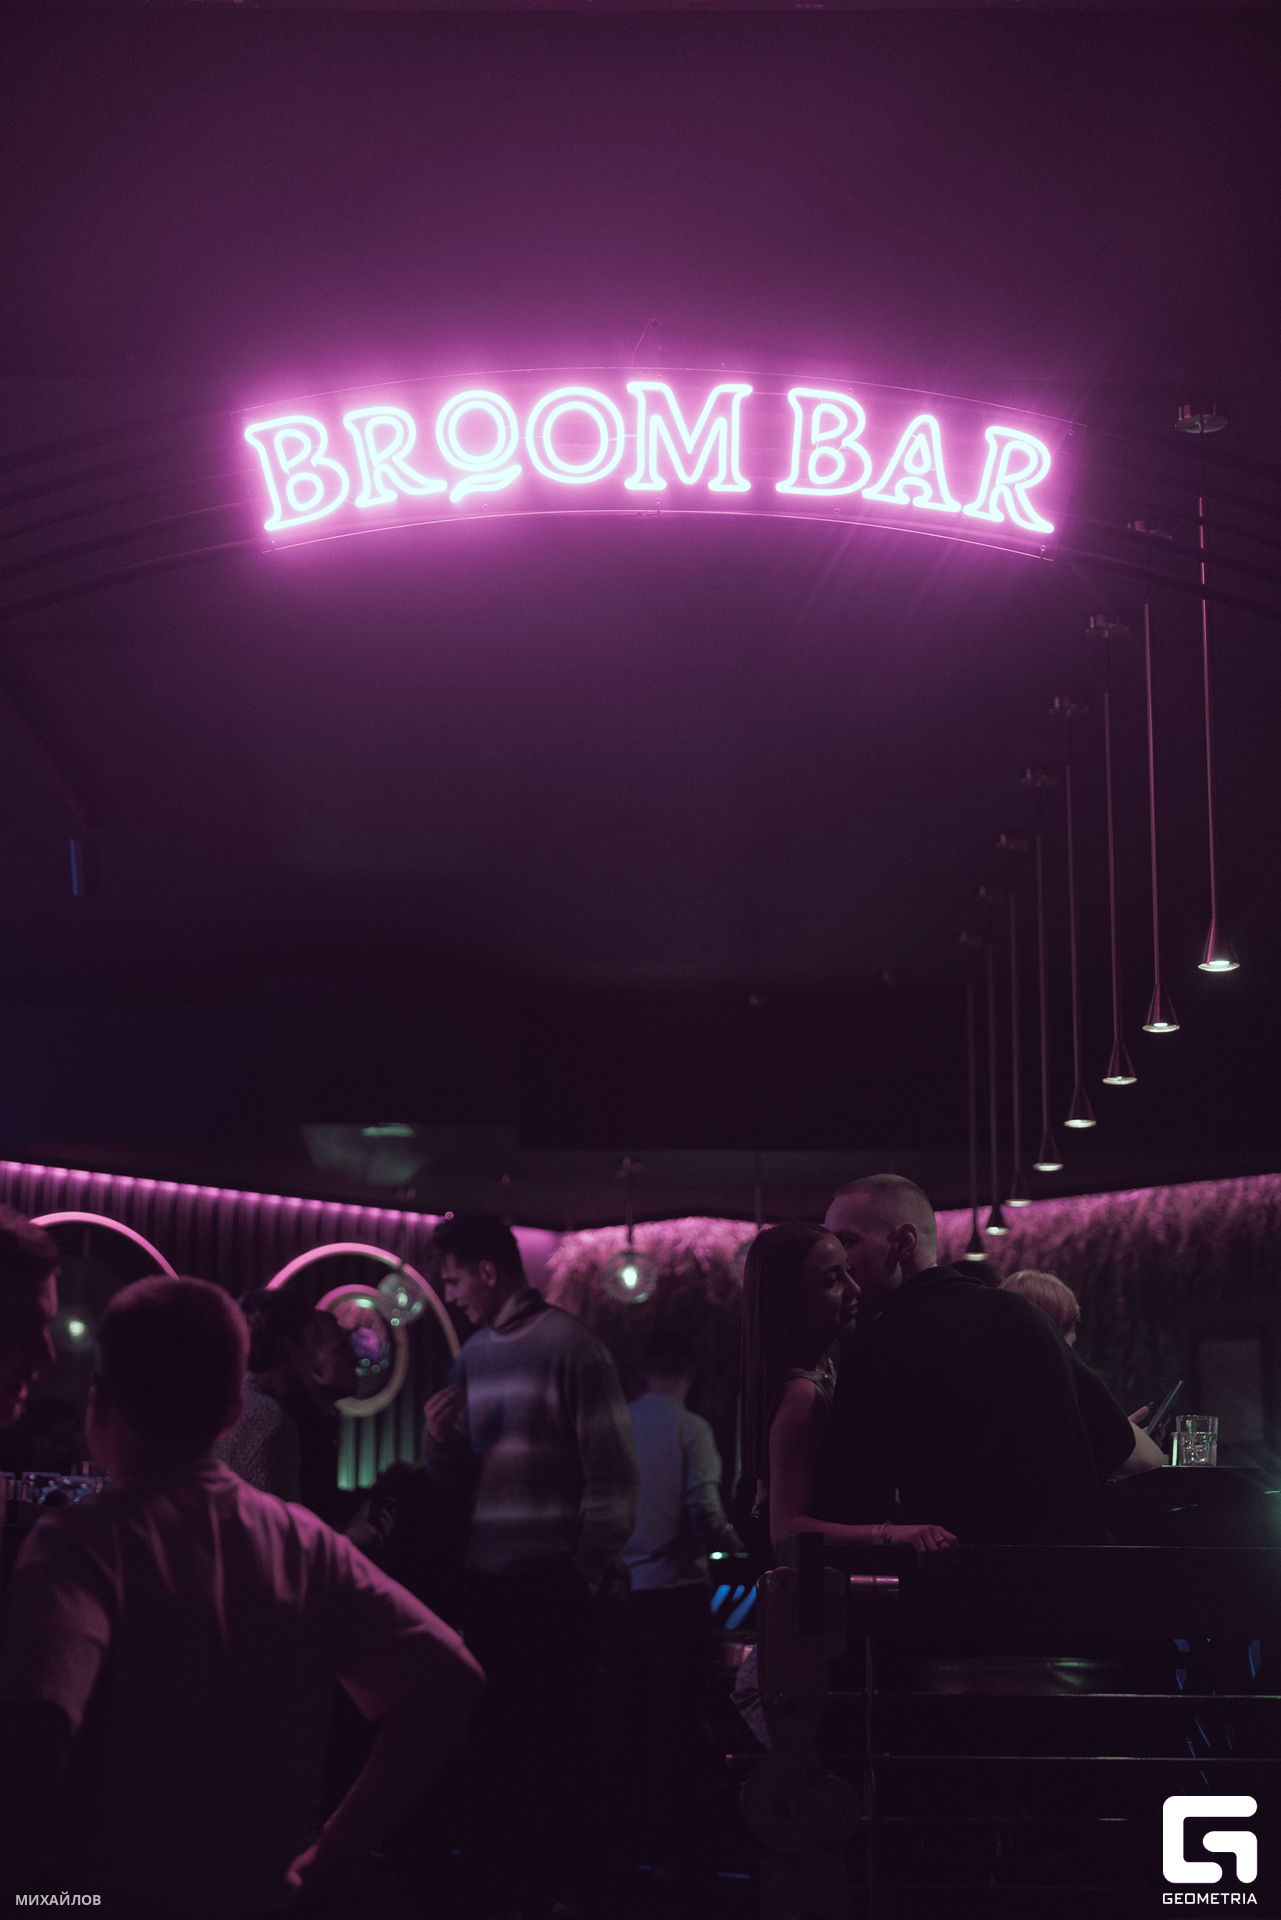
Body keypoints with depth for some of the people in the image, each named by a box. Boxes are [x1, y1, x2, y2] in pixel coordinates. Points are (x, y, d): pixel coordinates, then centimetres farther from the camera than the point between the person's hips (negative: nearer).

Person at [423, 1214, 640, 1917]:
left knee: (558, 1744, 1)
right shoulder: (472, 1354, 11)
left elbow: (614, 1471, -10)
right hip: (484, 1580, 6)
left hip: (553, 1582, -6)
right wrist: (439, 1439, -3)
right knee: (490, 1738, 11)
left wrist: (592, 1568, -10)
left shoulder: (570, 1345, -8)